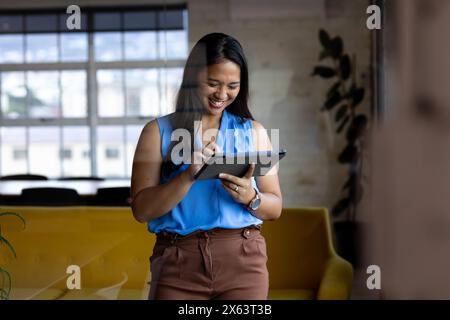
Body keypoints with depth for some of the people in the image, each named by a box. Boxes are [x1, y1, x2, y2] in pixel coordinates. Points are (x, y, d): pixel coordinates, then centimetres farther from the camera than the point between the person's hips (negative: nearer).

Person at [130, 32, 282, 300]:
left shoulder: (253, 131, 8)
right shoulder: (158, 131, 4)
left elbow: (275, 208, 8)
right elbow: (141, 210, -4)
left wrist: (250, 197, -12)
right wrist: (189, 176, -17)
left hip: (243, 258, 1)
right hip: (177, 261, -1)